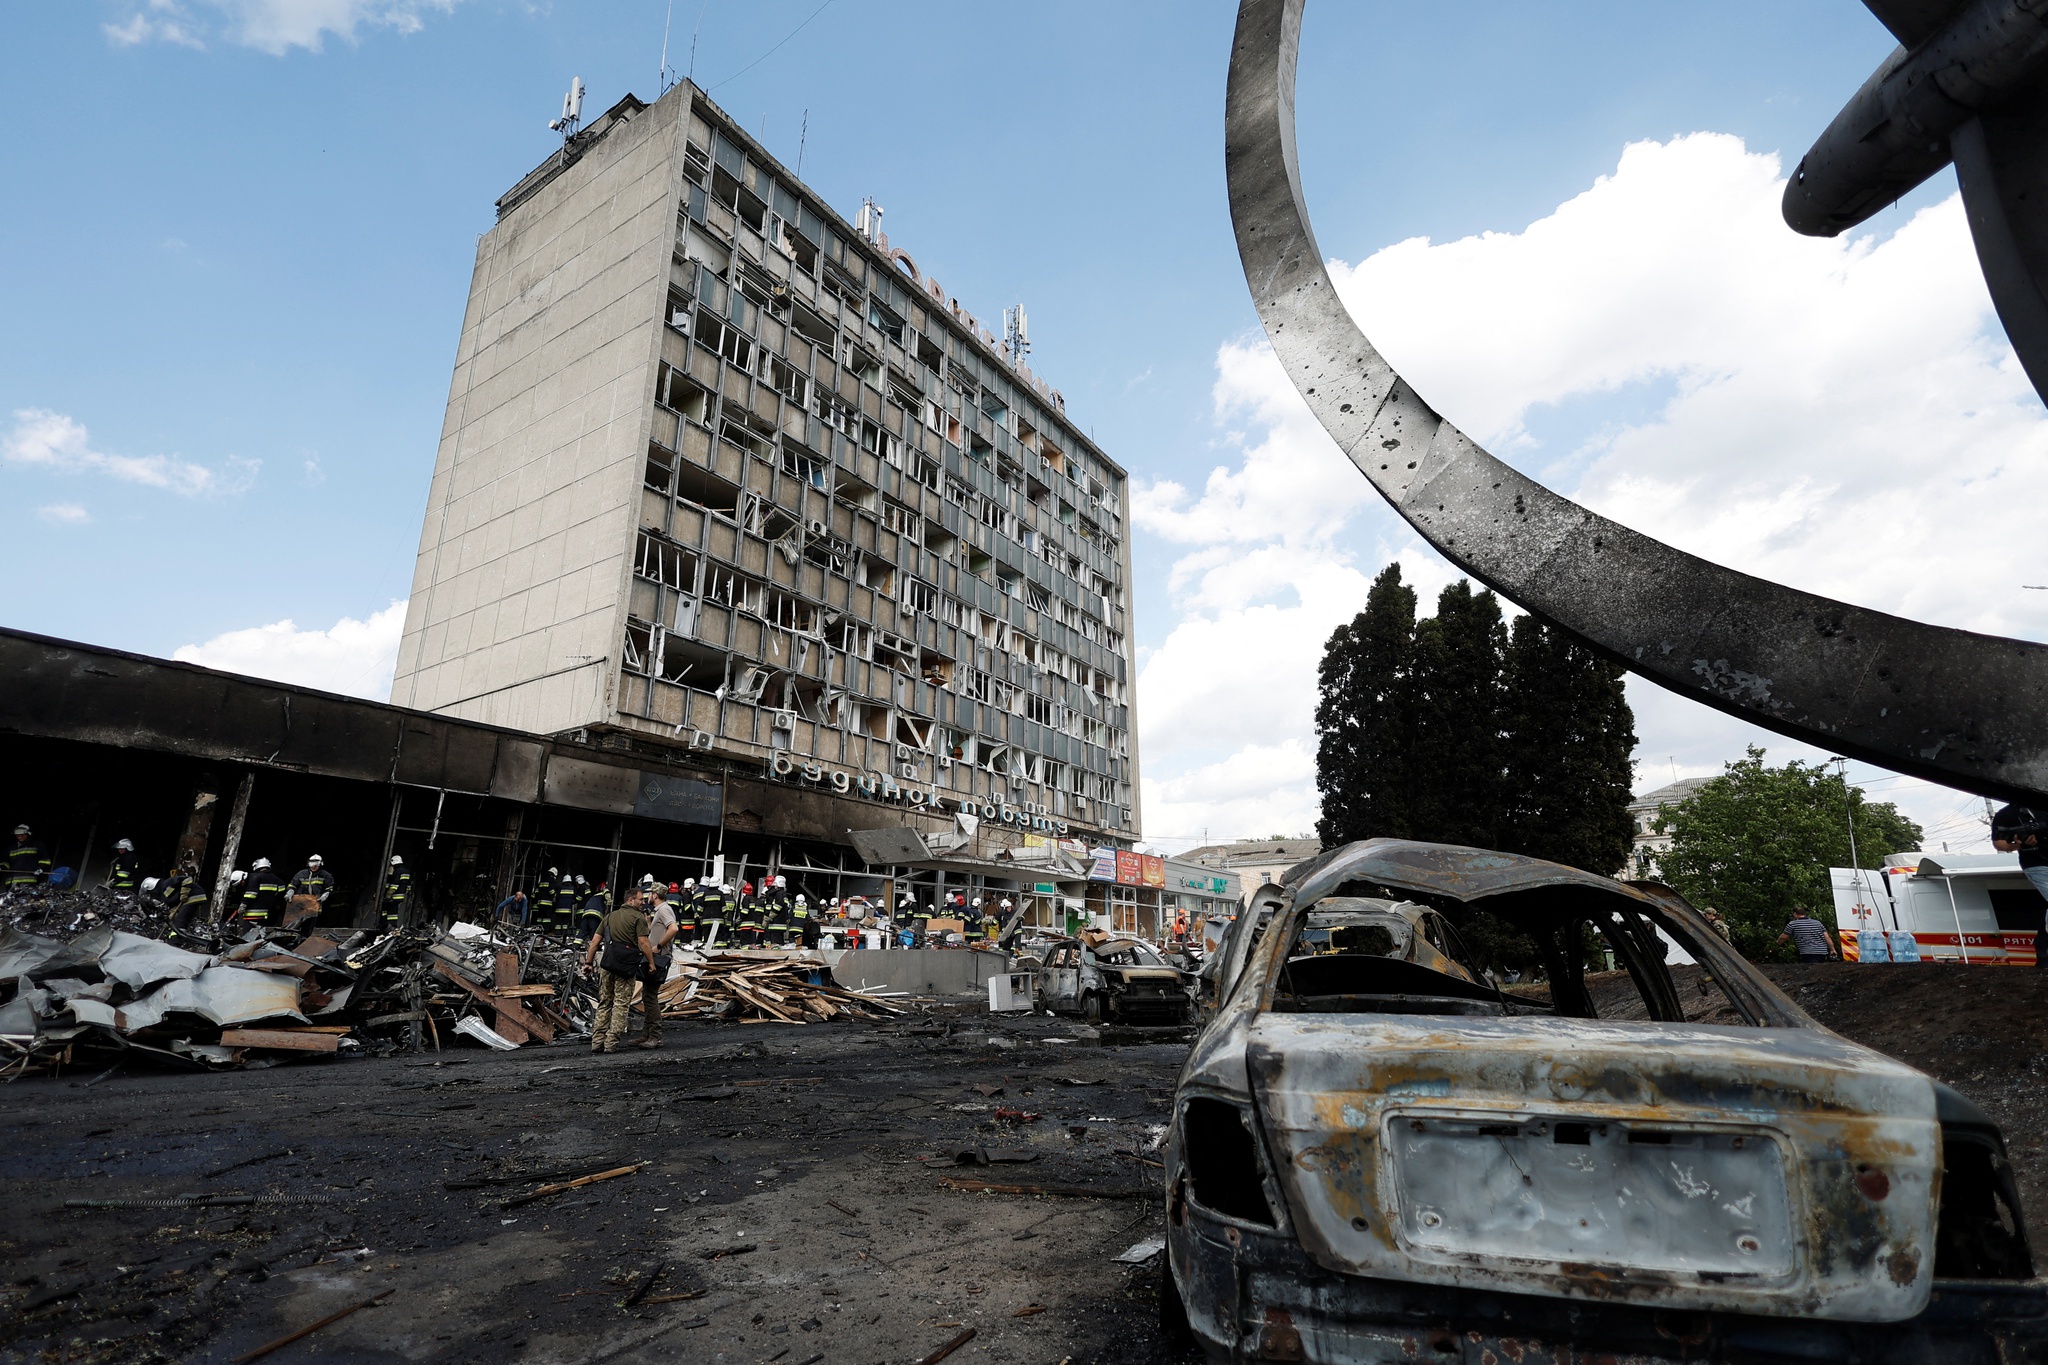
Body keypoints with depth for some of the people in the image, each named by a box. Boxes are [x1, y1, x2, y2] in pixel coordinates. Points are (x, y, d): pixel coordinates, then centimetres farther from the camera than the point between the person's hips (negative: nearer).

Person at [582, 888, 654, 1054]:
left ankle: (597, 1041, 12)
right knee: (621, 1004, 0)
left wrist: (588, 962, 19)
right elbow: (643, 943, -10)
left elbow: (595, 941, 16)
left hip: (607, 964, 6)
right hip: (627, 966, -6)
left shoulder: (610, 916, 18)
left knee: (604, 1003, 13)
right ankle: (612, 1043, -3)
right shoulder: (638, 917, -3)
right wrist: (651, 962, -3)